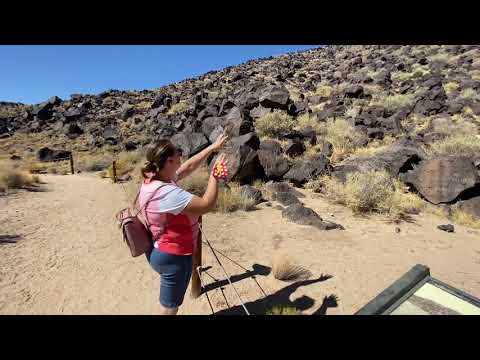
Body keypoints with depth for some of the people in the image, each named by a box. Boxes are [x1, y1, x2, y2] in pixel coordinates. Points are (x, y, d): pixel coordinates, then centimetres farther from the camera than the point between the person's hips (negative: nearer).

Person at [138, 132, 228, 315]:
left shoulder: (156, 178, -4)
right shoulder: (167, 193, -34)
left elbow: (189, 166, 5)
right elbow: (206, 204, -32)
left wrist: (212, 147, 8)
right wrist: (215, 175, -22)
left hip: (161, 251, 9)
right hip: (173, 256, -9)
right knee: (170, 305, 16)